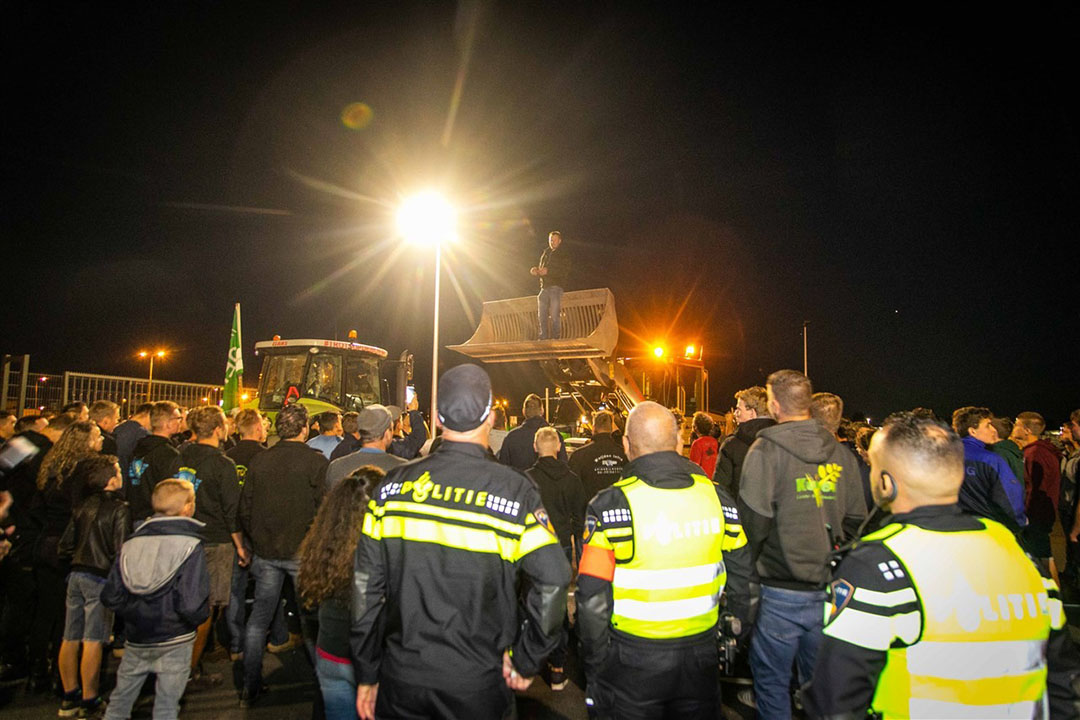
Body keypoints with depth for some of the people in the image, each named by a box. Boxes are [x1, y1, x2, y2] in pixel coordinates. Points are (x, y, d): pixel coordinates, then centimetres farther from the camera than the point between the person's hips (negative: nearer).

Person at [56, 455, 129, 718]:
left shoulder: (82, 507, 8)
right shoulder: (119, 509, -12)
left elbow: (64, 547, 11)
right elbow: (120, 551, -17)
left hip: (76, 575, 7)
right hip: (100, 578, -7)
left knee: (70, 639, 12)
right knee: (92, 641, -3)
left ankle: (69, 697, 24)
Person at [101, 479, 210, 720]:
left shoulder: (131, 543, -2)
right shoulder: (190, 547, -17)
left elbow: (111, 597, -1)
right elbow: (191, 605, -23)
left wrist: (135, 613, 15)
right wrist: (201, 617, -3)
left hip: (136, 639, 4)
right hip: (174, 642, -4)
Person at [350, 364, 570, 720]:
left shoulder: (393, 485, -5)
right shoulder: (514, 490, -14)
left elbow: (366, 584, -2)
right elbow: (552, 580, -19)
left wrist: (367, 674, 8)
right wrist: (525, 662, -5)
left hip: (401, 678, 3)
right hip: (475, 684, -2)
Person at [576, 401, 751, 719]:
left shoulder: (609, 504, -16)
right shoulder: (717, 496, -4)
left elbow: (592, 598, -15)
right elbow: (742, 584, 3)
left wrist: (594, 669, -3)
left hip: (632, 662, -3)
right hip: (701, 662, 4)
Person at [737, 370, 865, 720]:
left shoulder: (766, 450, -13)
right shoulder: (841, 452, 2)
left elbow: (753, 521, -15)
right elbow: (856, 519, 8)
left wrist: (748, 563, 1)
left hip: (782, 592, -5)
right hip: (831, 588, 5)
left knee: (772, 681, 10)